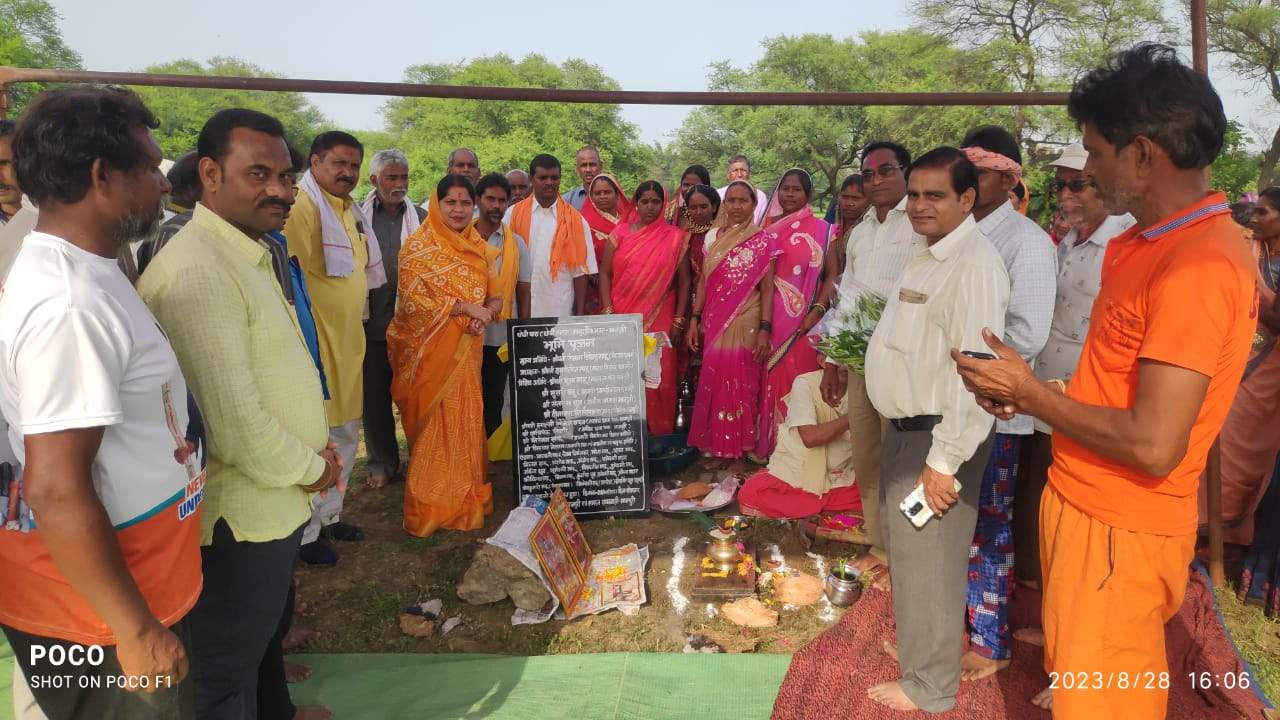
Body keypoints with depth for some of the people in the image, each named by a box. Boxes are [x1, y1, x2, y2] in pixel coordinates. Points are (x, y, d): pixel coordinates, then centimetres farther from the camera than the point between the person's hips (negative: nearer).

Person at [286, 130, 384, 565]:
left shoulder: (349, 209, 14)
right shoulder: (302, 208, -16)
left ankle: (329, 515, 34)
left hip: (348, 341, 9)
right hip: (316, 343, -9)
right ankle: (304, 534, 14)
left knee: (345, 435, 18)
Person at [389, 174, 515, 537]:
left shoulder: (479, 248, 10)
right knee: (434, 427, -1)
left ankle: (465, 498, 22)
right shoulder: (418, 247, -6)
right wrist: (463, 306, -19)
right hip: (430, 352, -5)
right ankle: (430, 506, 11)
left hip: (466, 351, 5)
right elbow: (411, 300, -15)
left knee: (467, 422, 8)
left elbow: (497, 295, 9)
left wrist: (485, 312, -13)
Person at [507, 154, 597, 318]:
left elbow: (580, 270, 3)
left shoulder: (575, 220, 4)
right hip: (524, 311, 0)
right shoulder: (513, 215, 5)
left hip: (563, 312, 0)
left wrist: (580, 315, -2)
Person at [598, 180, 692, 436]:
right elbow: (605, 273, 5)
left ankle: (659, 433, 11)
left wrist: (679, 321, -3)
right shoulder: (620, 232, 7)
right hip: (622, 320, 1)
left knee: (658, 380, -2)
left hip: (660, 322, -1)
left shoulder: (675, 237, 4)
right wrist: (607, 312, -5)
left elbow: (684, 281, 4)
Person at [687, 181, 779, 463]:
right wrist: (694, 320, 4)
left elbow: (767, 288, -5)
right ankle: (714, 447, 18)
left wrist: (764, 329, -13)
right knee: (713, 383, 6)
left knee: (740, 385, 1)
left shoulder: (763, 241, -1)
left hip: (745, 325, -3)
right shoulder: (713, 236, 9)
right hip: (713, 323, 3)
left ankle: (738, 450, 14)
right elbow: (704, 282, 10)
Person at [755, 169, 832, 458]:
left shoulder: (821, 230, -1)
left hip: (803, 320, -3)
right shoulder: (768, 228, 10)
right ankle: (767, 443, 18)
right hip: (769, 317, 3)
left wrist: (818, 310, -13)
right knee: (769, 378, 6)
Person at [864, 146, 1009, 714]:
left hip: (937, 434, -9)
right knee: (907, 549, 22)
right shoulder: (924, 253, 10)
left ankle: (928, 686, 23)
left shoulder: (974, 265, -19)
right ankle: (918, 645, 43)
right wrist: (904, 434, 17)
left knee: (928, 558, 5)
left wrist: (945, 459, -24)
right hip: (905, 426, 9)